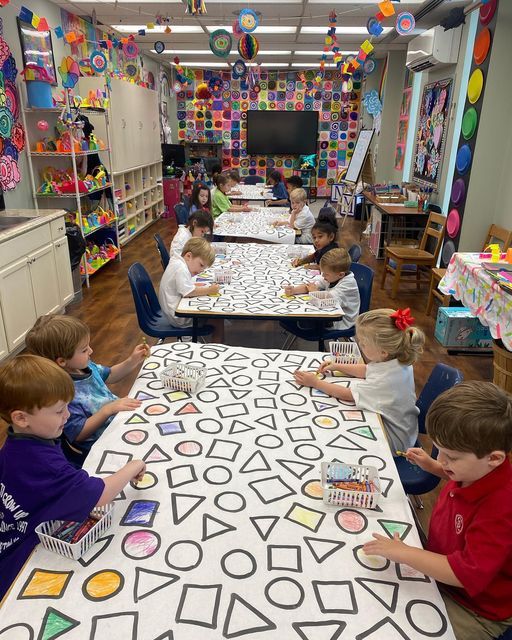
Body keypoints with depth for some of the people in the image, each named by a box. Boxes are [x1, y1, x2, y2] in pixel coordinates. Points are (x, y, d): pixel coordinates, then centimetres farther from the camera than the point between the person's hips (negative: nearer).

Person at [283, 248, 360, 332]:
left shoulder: (348, 284, -27)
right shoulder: (332, 277, -2)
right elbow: (311, 285, 2)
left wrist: (314, 291, -17)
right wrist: (293, 290, -16)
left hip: (340, 323, -8)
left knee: (303, 321, -18)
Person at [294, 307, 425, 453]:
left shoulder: (386, 378, -37)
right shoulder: (396, 359, -12)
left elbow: (347, 395, -23)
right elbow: (367, 370, 10)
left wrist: (315, 382, -13)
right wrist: (337, 366, 5)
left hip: (393, 440, -8)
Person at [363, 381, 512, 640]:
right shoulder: (476, 469, -12)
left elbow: (466, 575, -36)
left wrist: (403, 553, -31)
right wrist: (431, 466, 1)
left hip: (475, 613, -7)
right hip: (439, 569, 8)